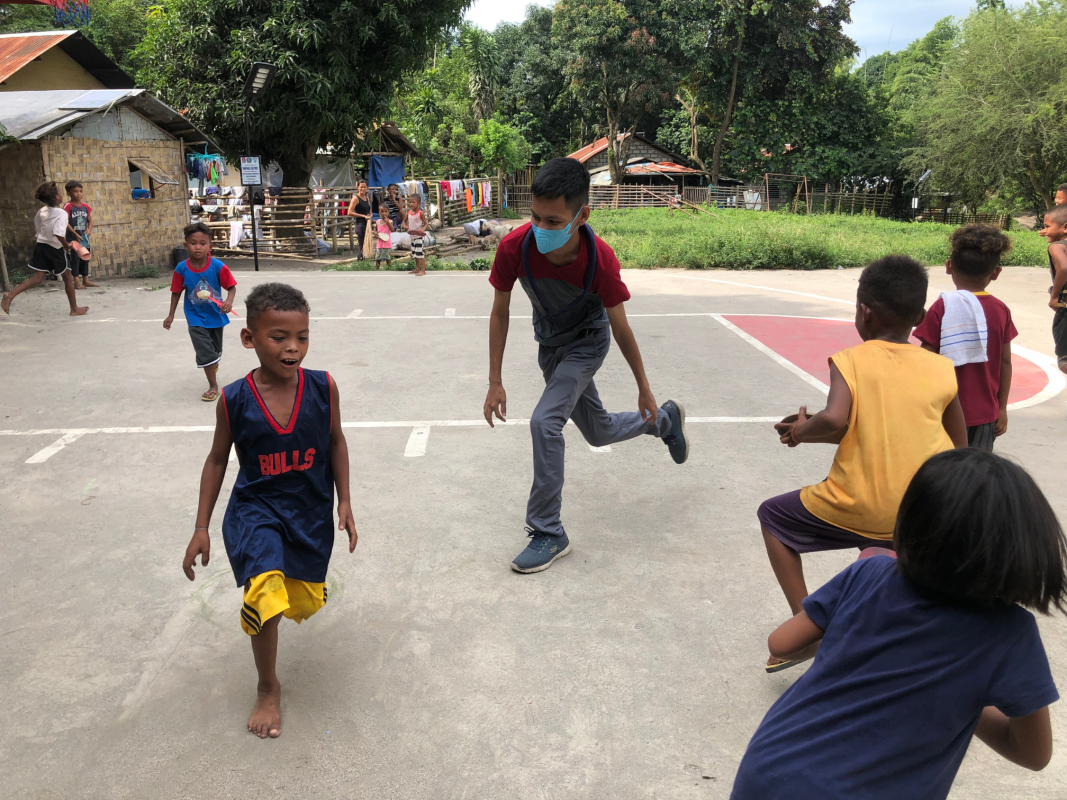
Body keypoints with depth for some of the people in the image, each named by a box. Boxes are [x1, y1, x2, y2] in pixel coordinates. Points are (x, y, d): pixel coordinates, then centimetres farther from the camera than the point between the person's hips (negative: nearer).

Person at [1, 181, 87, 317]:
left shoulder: (41, 211, 5)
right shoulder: (61, 213, -17)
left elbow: (36, 227, 17)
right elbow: (58, 233, -28)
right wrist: (66, 245, -14)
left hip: (40, 246, 6)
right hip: (55, 249, -6)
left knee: (37, 277, 5)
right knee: (67, 278, 11)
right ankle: (75, 309, 19)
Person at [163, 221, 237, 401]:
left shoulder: (218, 266, -20)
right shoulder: (181, 269, -16)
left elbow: (232, 287, -14)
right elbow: (176, 292, -3)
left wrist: (229, 301, -34)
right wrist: (171, 315, 3)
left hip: (216, 315, 1)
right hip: (196, 318, -1)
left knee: (216, 351, 23)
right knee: (205, 353, -10)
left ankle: (213, 364, 57)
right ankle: (213, 386, 8)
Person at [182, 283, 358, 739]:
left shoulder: (322, 387, -13)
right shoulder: (235, 400, -14)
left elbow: (336, 442, 2)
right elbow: (218, 459, -1)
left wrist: (344, 503, 2)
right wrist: (201, 527, 1)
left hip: (311, 513, 2)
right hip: (255, 509, -2)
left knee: (305, 602, 18)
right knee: (265, 594, -23)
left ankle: (292, 582, 59)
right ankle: (268, 688, 3)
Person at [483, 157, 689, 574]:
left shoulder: (600, 260, -34)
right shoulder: (514, 247, -30)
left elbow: (620, 327, -19)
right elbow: (500, 312, -14)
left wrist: (645, 390, -9)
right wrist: (495, 382, -14)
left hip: (587, 341, -4)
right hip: (549, 343, 4)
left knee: (545, 421, -25)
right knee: (599, 432, 17)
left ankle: (548, 533, -10)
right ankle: (665, 420, 48)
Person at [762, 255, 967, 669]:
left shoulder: (850, 360, -7)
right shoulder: (942, 369, 3)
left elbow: (834, 420, -25)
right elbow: (959, 448, 9)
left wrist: (801, 430, -6)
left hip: (855, 510, -4)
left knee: (773, 516, 20)